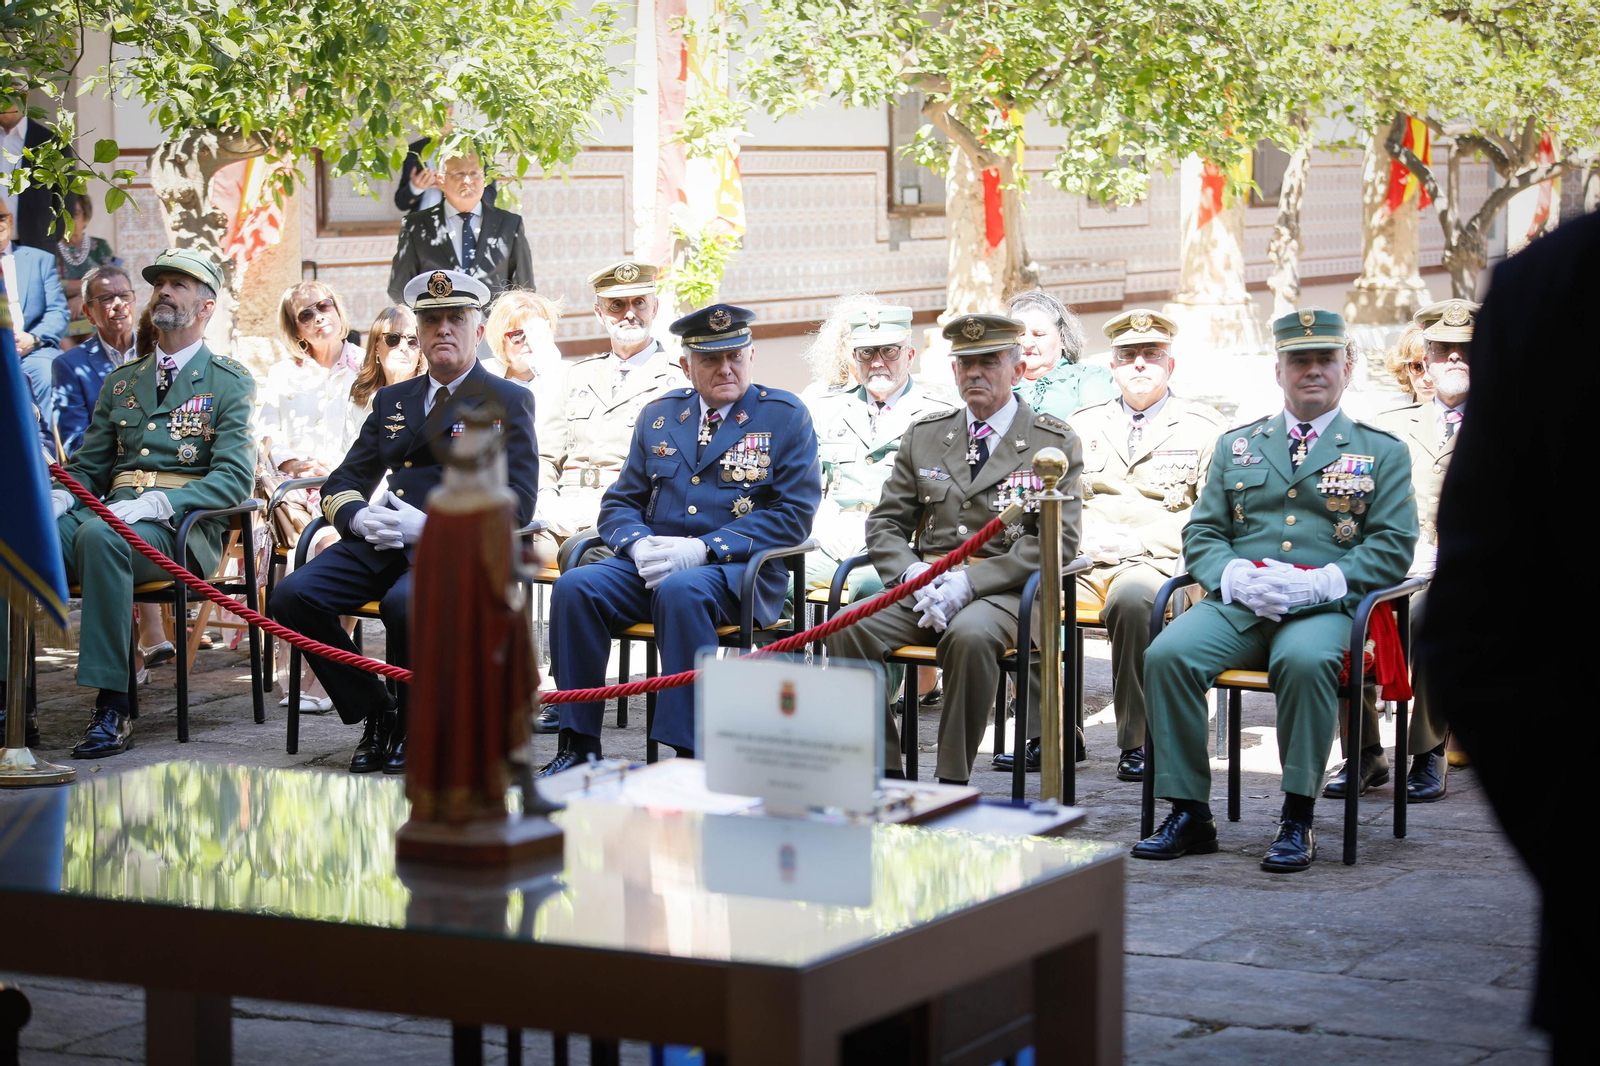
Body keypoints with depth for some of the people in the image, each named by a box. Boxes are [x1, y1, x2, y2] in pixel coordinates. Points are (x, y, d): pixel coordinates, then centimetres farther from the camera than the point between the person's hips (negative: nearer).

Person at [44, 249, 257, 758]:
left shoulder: (230, 383, 7)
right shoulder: (121, 381, 25)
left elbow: (235, 478, -6)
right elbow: (89, 467, 25)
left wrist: (156, 504, -21)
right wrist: (59, 498, 0)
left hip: (184, 525, -5)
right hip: (112, 511, 5)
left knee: (100, 537, -38)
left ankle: (112, 707, -37)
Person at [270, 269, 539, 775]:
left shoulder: (507, 402, 7)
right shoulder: (391, 400, 24)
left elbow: (516, 504, -5)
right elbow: (342, 483, 22)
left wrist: (431, 525, -16)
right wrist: (359, 517, -4)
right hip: (381, 544, 6)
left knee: (404, 602, -38)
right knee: (292, 595, -19)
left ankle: (414, 724, -11)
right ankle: (374, 713, -3)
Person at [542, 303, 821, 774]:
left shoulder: (785, 416, 3)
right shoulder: (659, 415, 17)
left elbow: (793, 515, -5)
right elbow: (619, 502, 18)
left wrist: (703, 549, -16)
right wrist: (638, 545, -8)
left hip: (739, 571, -5)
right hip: (651, 565, 5)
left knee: (680, 591, -38)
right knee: (574, 586, -23)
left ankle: (692, 753, -34)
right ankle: (578, 747, -17)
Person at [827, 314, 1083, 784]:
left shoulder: (1054, 443, 4)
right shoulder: (923, 435, 17)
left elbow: (1058, 541, -5)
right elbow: (886, 522, 16)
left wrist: (969, 581, -16)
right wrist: (915, 577, -8)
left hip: (1006, 590, -4)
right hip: (925, 586, 4)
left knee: (969, 636, -38)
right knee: (848, 628, -25)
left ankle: (953, 784, -26)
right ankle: (883, 774, -15)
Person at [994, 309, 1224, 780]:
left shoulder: (1203, 429, 10)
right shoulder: (1082, 426, 22)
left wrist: (1139, 540, -12)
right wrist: (1088, 534, -5)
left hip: (1156, 565, -4)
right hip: (1081, 562, 4)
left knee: (1129, 597, -39)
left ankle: (1137, 742, -27)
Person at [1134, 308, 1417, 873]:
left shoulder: (1382, 453, 13)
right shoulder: (1236, 445, 21)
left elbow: (1393, 546, 3)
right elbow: (1201, 533, 16)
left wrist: (1319, 582, -13)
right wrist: (1235, 576, -8)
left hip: (1324, 609, -3)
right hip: (1236, 604, 3)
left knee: (1305, 660, -38)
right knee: (1167, 654, -27)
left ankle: (1297, 820, -27)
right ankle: (1189, 813, -18)